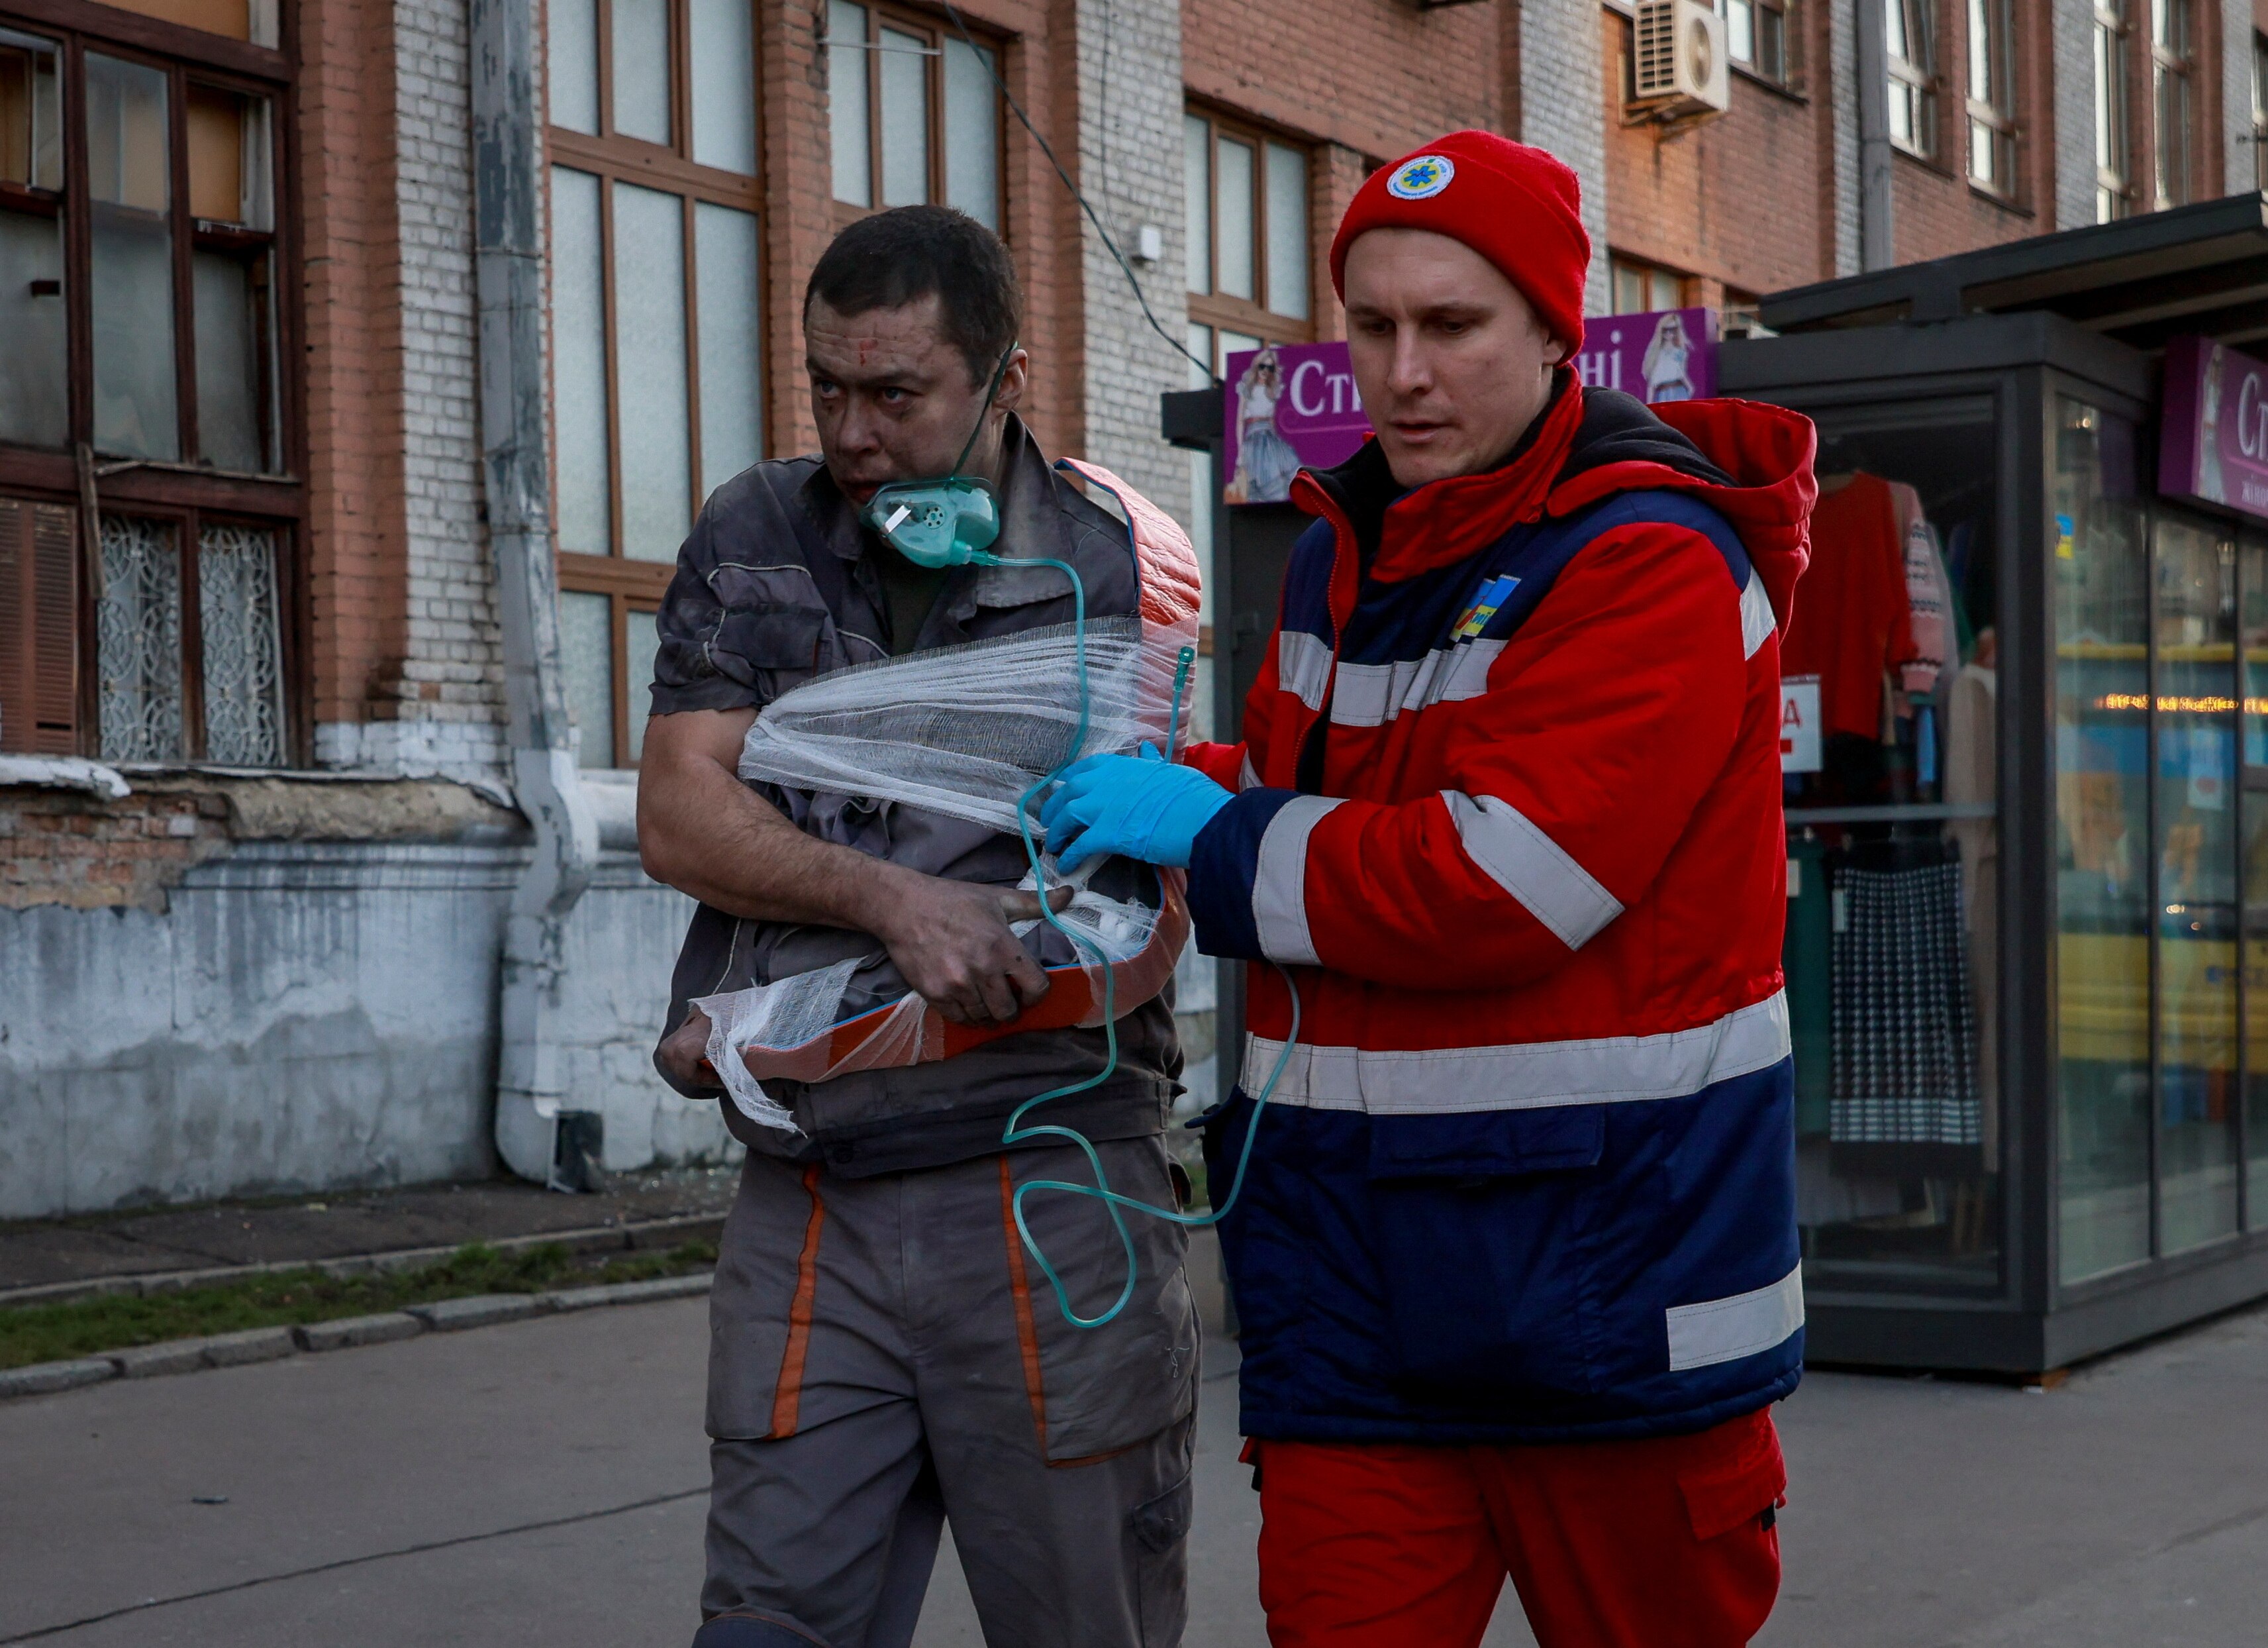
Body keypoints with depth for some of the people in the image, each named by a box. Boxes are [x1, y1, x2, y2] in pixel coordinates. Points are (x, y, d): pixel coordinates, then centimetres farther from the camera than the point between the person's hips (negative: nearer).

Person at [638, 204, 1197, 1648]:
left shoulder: (1116, 571, 1)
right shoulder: (753, 540, 10)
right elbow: (678, 818, 2)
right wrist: (894, 900, -16)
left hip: (1052, 1190, -2)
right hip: (808, 1202, 2)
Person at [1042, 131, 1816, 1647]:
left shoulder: (1651, 563, -13)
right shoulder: (1343, 556, 13)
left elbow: (1495, 884, -22)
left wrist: (1211, 835, -11)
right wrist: (1161, 786, 5)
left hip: (1605, 1283, -6)